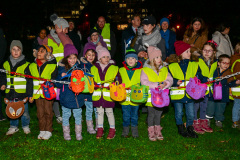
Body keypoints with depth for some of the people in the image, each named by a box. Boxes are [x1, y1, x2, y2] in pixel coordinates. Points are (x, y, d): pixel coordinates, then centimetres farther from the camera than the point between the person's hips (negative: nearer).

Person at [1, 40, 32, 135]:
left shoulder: (26, 64, -4)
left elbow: (29, 80, -3)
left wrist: (29, 94, -6)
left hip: (22, 93, -3)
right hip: (10, 93, 4)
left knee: (24, 111, 4)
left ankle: (25, 126, 25)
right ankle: (13, 127, 29)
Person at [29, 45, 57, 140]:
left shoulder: (52, 66, -2)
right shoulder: (32, 66, 9)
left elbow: (54, 80, -1)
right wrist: (30, 95, 9)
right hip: (37, 94, 4)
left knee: (48, 112, 2)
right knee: (40, 113, 8)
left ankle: (48, 131, 13)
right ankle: (42, 130, 20)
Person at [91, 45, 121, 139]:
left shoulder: (114, 68, 2)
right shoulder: (94, 68, 6)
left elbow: (119, 81, 3)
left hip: (109, 95, -2)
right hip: (98, 95, 2)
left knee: (109, 112, 6)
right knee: (99, 112, 13)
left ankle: (112, 130, 19)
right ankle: (100, 129, 26)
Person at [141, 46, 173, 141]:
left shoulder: (164, 69, 9)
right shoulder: (145, 70, -7)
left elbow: (170, 80, 3)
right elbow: (144, 82, -17)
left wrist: (165, 83, -19)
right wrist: (156, 85, -24)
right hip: (150, 97, -4)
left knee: (159, 114, 15)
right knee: (151, 114, 8)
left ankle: (158, 131, 29)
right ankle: (151, 132, 20)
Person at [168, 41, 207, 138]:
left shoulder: (195, 65, 6)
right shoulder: (172, 66, -2)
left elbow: (200, 77, 4)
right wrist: (176, 82, -19)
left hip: (190, 94, 2)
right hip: (177, 94, -2)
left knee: (191, 114, 6)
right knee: (179, 113, 10)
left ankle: (190, 129, 24)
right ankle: (181, 129, 28)